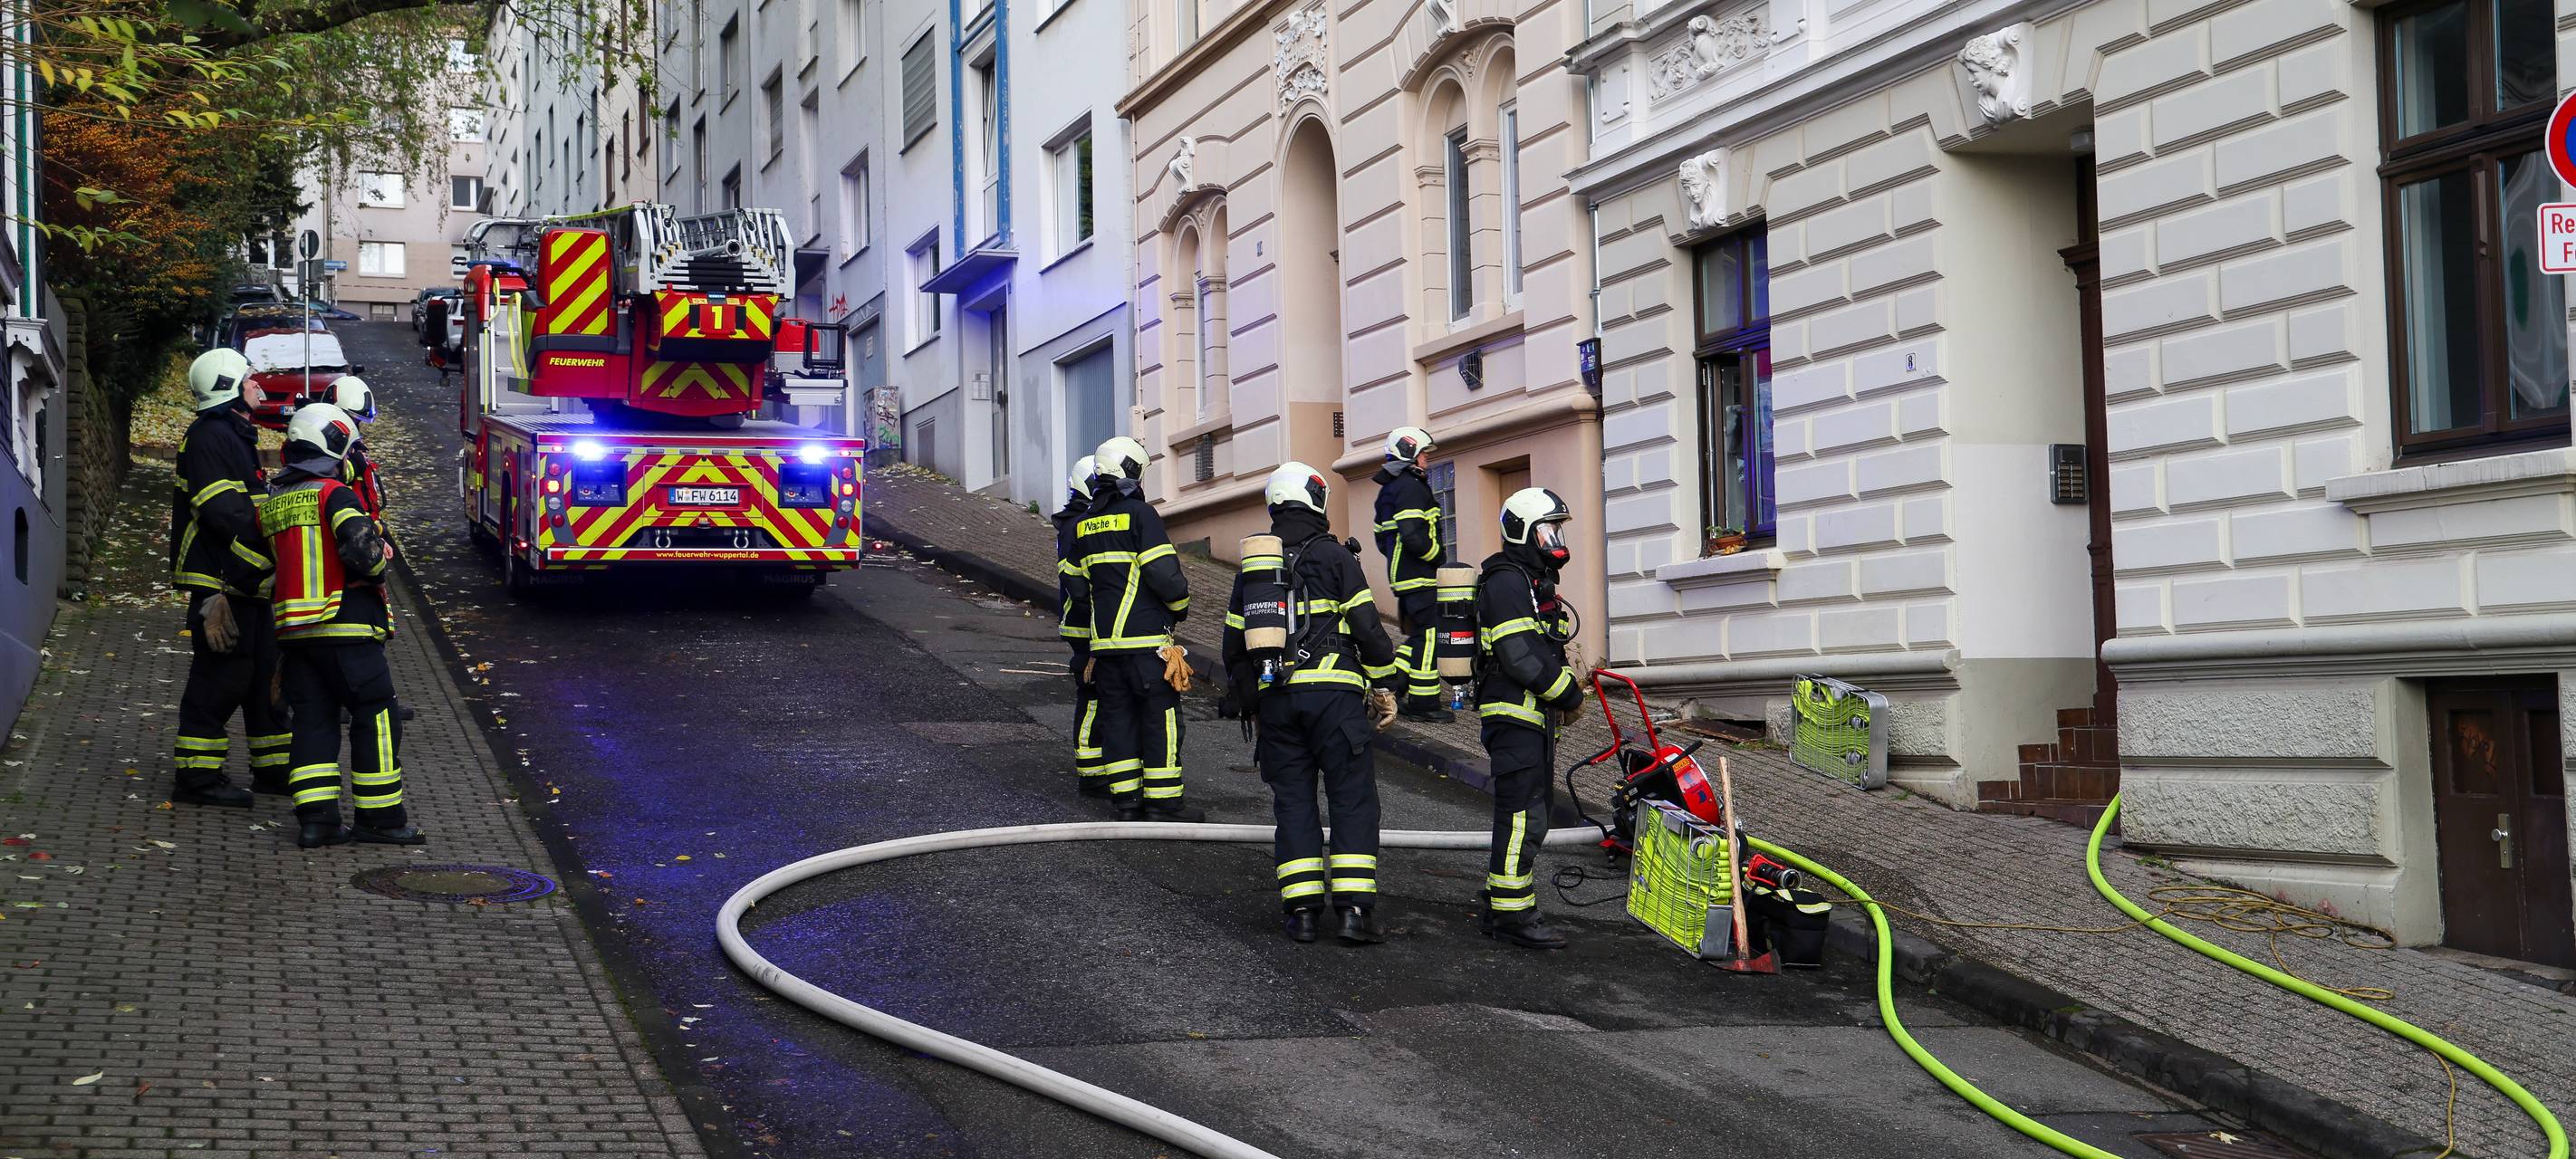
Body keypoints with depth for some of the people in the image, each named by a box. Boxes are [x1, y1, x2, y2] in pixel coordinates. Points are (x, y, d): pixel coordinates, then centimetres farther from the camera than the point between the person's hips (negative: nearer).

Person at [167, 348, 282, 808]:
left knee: (266, 672, 14)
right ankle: (197, 775, -1)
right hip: (219, 581, -11)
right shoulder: (209, 436, -14)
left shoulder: (235, 436, 20)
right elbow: (226, 511, -22)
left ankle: (273, 767, 23)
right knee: (221, 676, -7)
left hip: (246, 582, 11)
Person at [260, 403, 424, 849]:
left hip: (293, 629, 7)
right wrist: (382, 562, -1)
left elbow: (265, 565, 20)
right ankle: (380, 817, 1)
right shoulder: (334, 494, -8)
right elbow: (361, 548, -21)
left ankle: (315, 817, 3)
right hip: (346, 628, -7)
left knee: (314, 720, 9)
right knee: (375, 718, 0)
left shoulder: (271, 506, 15)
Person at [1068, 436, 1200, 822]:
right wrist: (1180, 605, 3)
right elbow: (1165, 574, -16)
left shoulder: (1083, 525, 13)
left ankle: (1126, 799, 11)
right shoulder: (1140, 515, -10)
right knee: (1161, 718, 0)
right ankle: (1162, 803, 2)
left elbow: (1076, 585, 16)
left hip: (1104, 641, 7)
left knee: (1118, 717, 11)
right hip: (1147, 640, -7)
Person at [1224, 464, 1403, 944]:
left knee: (1293, 800, 8)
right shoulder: (1335, 557, -1)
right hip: (1334, 692, -4)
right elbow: (1367, 627, -6)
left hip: (1275, 698, 4)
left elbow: (1235, 644, 17)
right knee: (1352, 797, -1)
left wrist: (1247, 700, 29)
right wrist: (1385, 687, 5)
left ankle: (1301, 910, 4)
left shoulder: (1252, 567, 13)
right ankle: (1354, 908, -9)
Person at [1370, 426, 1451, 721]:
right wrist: (1439, 555, -11)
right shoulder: (1411, 487, -14)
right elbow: (1414, 535, -24)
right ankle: (1423, 702, -4)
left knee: (1417, 633, 16)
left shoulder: (1387, 490, 18)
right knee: (1427, 635, -6)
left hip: (1401, 575, 10)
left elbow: (1382, 538, 22)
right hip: (1419, 575, -10)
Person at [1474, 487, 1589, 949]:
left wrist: (1568, 683, 9)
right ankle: (1512, 914, -8)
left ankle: (1499, 908, 22)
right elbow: (1520, 656, -21)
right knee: (1523, 816, -11)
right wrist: (1569, 692, -12)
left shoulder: (1534, 581, 21)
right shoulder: (1507, 580, -13)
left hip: (1534, 715, 11)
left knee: (1528, 815, 14)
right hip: (1513, 714, -11)